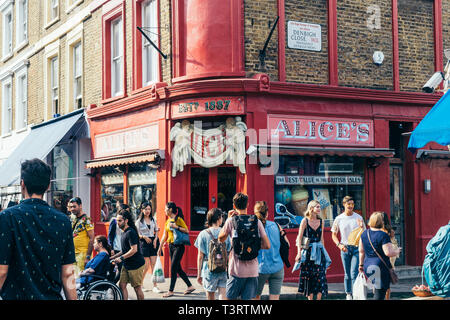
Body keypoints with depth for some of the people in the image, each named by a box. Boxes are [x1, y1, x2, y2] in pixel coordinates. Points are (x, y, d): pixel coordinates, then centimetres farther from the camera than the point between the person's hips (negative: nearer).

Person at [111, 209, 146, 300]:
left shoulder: (130, 232, -16)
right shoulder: (124, 233, 14)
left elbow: (134, 250, -22)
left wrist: (121, 258, -20)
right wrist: (112, 257, 17)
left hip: (136, 264, -9)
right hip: (126, 265, 9)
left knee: (137, 288, -1)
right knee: (122, 285, 4)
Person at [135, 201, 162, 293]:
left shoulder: (153, 219, 11)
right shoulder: (139, 221, 0)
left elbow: (156, 230, 15)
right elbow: (137, 234, -1)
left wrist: (155, 239, -1)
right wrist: (144, 237, -18)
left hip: (153, 242, 4)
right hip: (144, 244, -4)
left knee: (153, 264, -1)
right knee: (146, 266, -5)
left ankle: (155, 286, 0)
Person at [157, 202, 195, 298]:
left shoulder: (178, 219, -9)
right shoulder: (168, 221, 12)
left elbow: (187, 231, -13)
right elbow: (164, 235, 16)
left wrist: (176, 227, -22)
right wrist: (159, 248, 16)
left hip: (179, 246, -8)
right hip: (171, 246, 8)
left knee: (173, 268, -7)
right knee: (178, 268, 10)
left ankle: (171, 291, 0)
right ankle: (190, 286, 20)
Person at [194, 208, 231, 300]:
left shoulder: (203, 234, -4)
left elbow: (200, 256, -3)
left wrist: (199, 274, 3)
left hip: (209, 269, -1)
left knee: (211, 297, 11)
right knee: (223, 296, -1)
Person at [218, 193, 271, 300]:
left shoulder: (231, 221, -4)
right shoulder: (256, 222, 2)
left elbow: (221, 239, 12)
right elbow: (267, 245, 0)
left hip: (237, 269, -2)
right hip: (252, 270, 2)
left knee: (231, 298, 12)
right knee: (248, 298, 5)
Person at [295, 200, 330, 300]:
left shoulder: (321, 221, 8)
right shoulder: (305, 221, -3)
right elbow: (299, 237, -4)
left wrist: (323, 251, 13)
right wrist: (299, 252, -12)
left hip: (319, 252, 3)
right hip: (307, 251, -3)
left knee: (320, 276, -5)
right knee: (309, 277, 2)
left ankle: (319, 298, 0)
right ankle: (310, 298, 11)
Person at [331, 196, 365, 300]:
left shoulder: (358, 218, 0)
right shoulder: (339, 219, 2)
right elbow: (334, 235, 9)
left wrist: (361, 227, -16)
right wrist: (339, 244, -7)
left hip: (356, 248, -1)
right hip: (345, 248, 1)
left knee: (354, 273, -10)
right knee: (347, 274, 9)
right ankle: (349, 295, 21)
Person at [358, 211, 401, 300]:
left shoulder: (365, 233, 6)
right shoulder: (383, 235, -14)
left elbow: (361, 251, 12)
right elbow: (388, 253, -19)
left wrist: (361, 264, 21)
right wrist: (397, 251, 0)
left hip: (367, 266, 7)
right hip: (381, 268, -7)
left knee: (377, 290, 17)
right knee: (380, 293, -2)